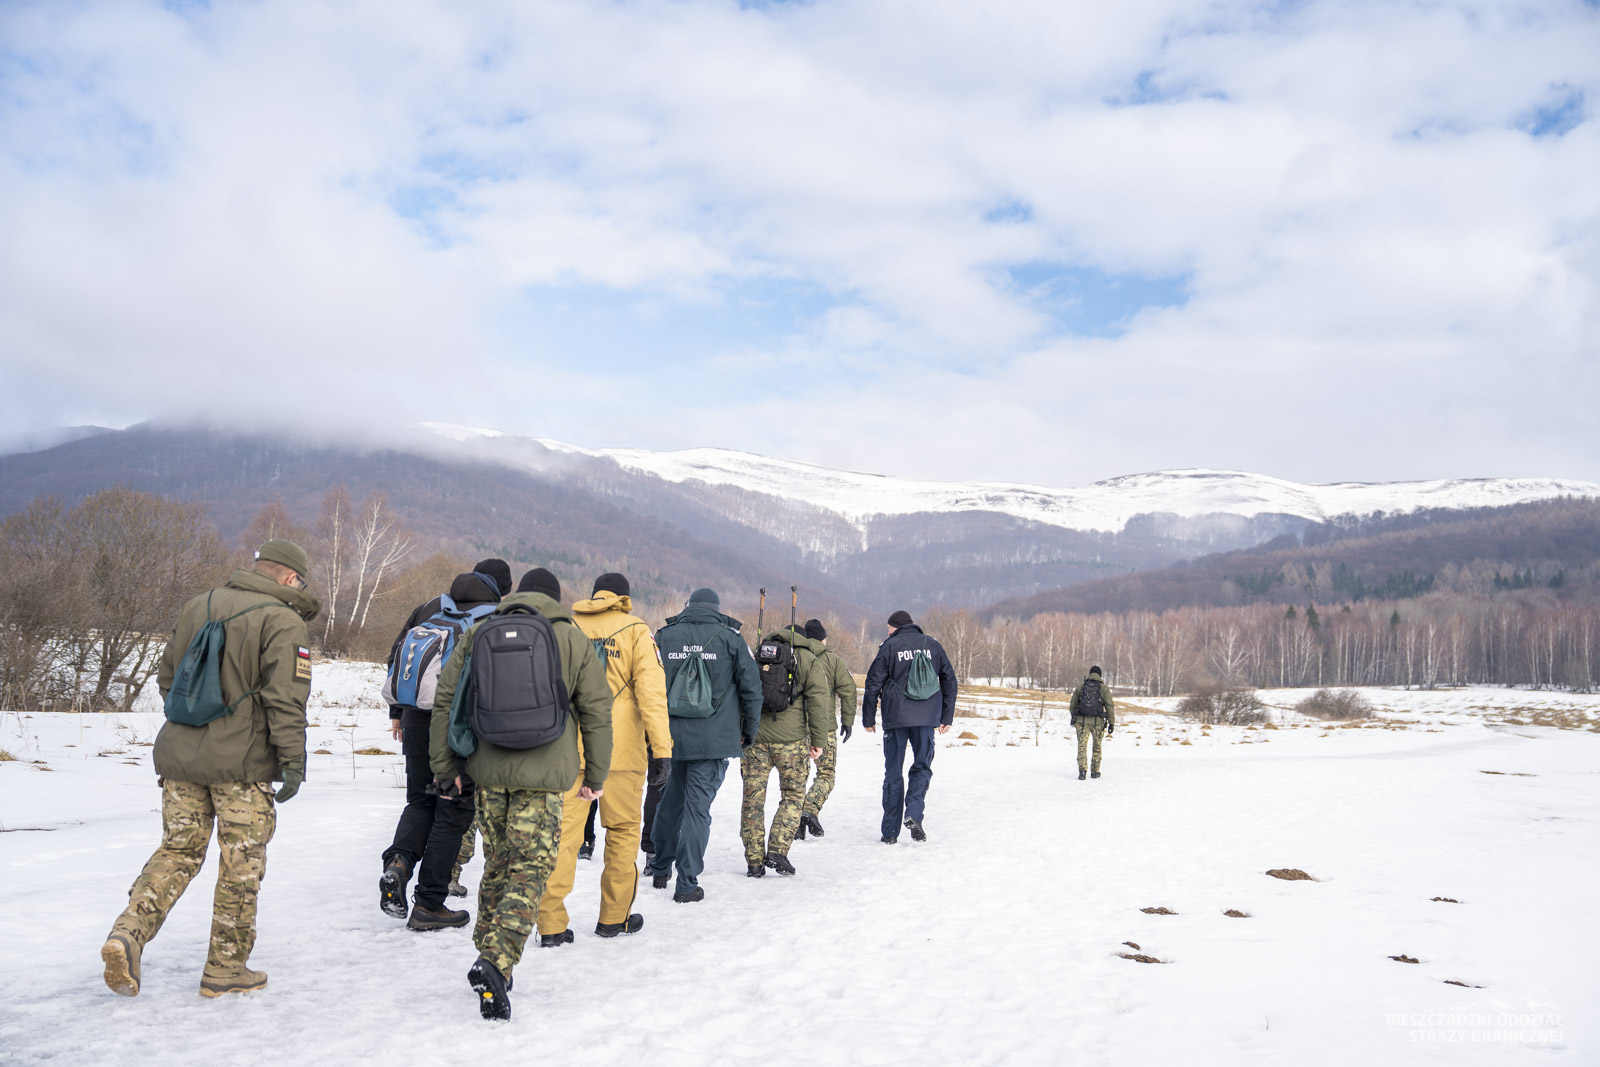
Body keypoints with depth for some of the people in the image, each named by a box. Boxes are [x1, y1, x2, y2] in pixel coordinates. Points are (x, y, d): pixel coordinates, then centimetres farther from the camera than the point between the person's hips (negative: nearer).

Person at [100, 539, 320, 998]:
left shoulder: (198, 605, 10)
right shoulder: (283, 622, -10)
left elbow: (166, 676, 19)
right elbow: (285, 701, -16)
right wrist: (293, 763, -12)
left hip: (179, 754, 6)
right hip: (242, 763, -6)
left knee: (178, 849, 17)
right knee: (241, 864, 5)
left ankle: (129, 932, -1)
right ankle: (226, 968, 13)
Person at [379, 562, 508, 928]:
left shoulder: (428, 608, 12)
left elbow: (396, 659, 15)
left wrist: (397, 713, 22)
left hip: (418, 722, 4)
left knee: (420, 801, 21)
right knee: (453, 811, 5)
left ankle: (398, 862, -5)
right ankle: (428, 904, 8)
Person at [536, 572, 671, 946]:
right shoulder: (635, 630, 1)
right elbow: (651, 688, -8)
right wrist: (662, 748, -11)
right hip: (621, 748, -2)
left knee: (564, 831, 3)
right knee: (622, 831, 12)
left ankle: (552, 924, 0)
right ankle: (614, 917, 21)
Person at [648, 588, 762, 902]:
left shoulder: (664, 636, 5)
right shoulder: (730, 637, -1)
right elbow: (751, 687, 0)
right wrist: (749, 730, 11)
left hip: (670, 736, 3)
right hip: (713, 740, -3)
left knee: (669, 802, 19)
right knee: (697, 807, 0)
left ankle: (660, 870, 32)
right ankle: (687, 884, 1)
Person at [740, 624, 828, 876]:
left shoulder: (756, 656, 17)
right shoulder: (808, 660, 7)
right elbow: (818, 701, -2)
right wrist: (818, 740, -1)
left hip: (753, 736, 3)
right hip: (791, 739, -3)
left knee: (753, 798, 8)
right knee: (793, 795, 11)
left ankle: (754, 861, 9)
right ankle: (777, 851, -2)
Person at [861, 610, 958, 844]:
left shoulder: (889, 647, -1)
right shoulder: (932, 645, 9)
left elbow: (873, 684, -3)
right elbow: (949, 680, 11)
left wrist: (868, 719, 6)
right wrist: (946, 717, 15)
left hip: (896, 717, -2)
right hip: (926, 718, 2)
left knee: (893, 772, 7)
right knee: (922, 766, 13)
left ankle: (890, 831, 8)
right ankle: (914, 813, -10)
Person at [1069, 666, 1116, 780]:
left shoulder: (1080, 686, 8)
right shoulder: (1104, 688, 3)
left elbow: (1073, 704, 11)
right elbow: (1110, 706, -2)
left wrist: (1073, 718, 23)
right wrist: (1112, 722, 0)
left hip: (1082, 720, 0)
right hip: (1098, 721, 0)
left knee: (1082, 746, 0)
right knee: (1097, 747, 16)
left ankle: (1082, 769, -18)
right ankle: (1095, 771, 22)